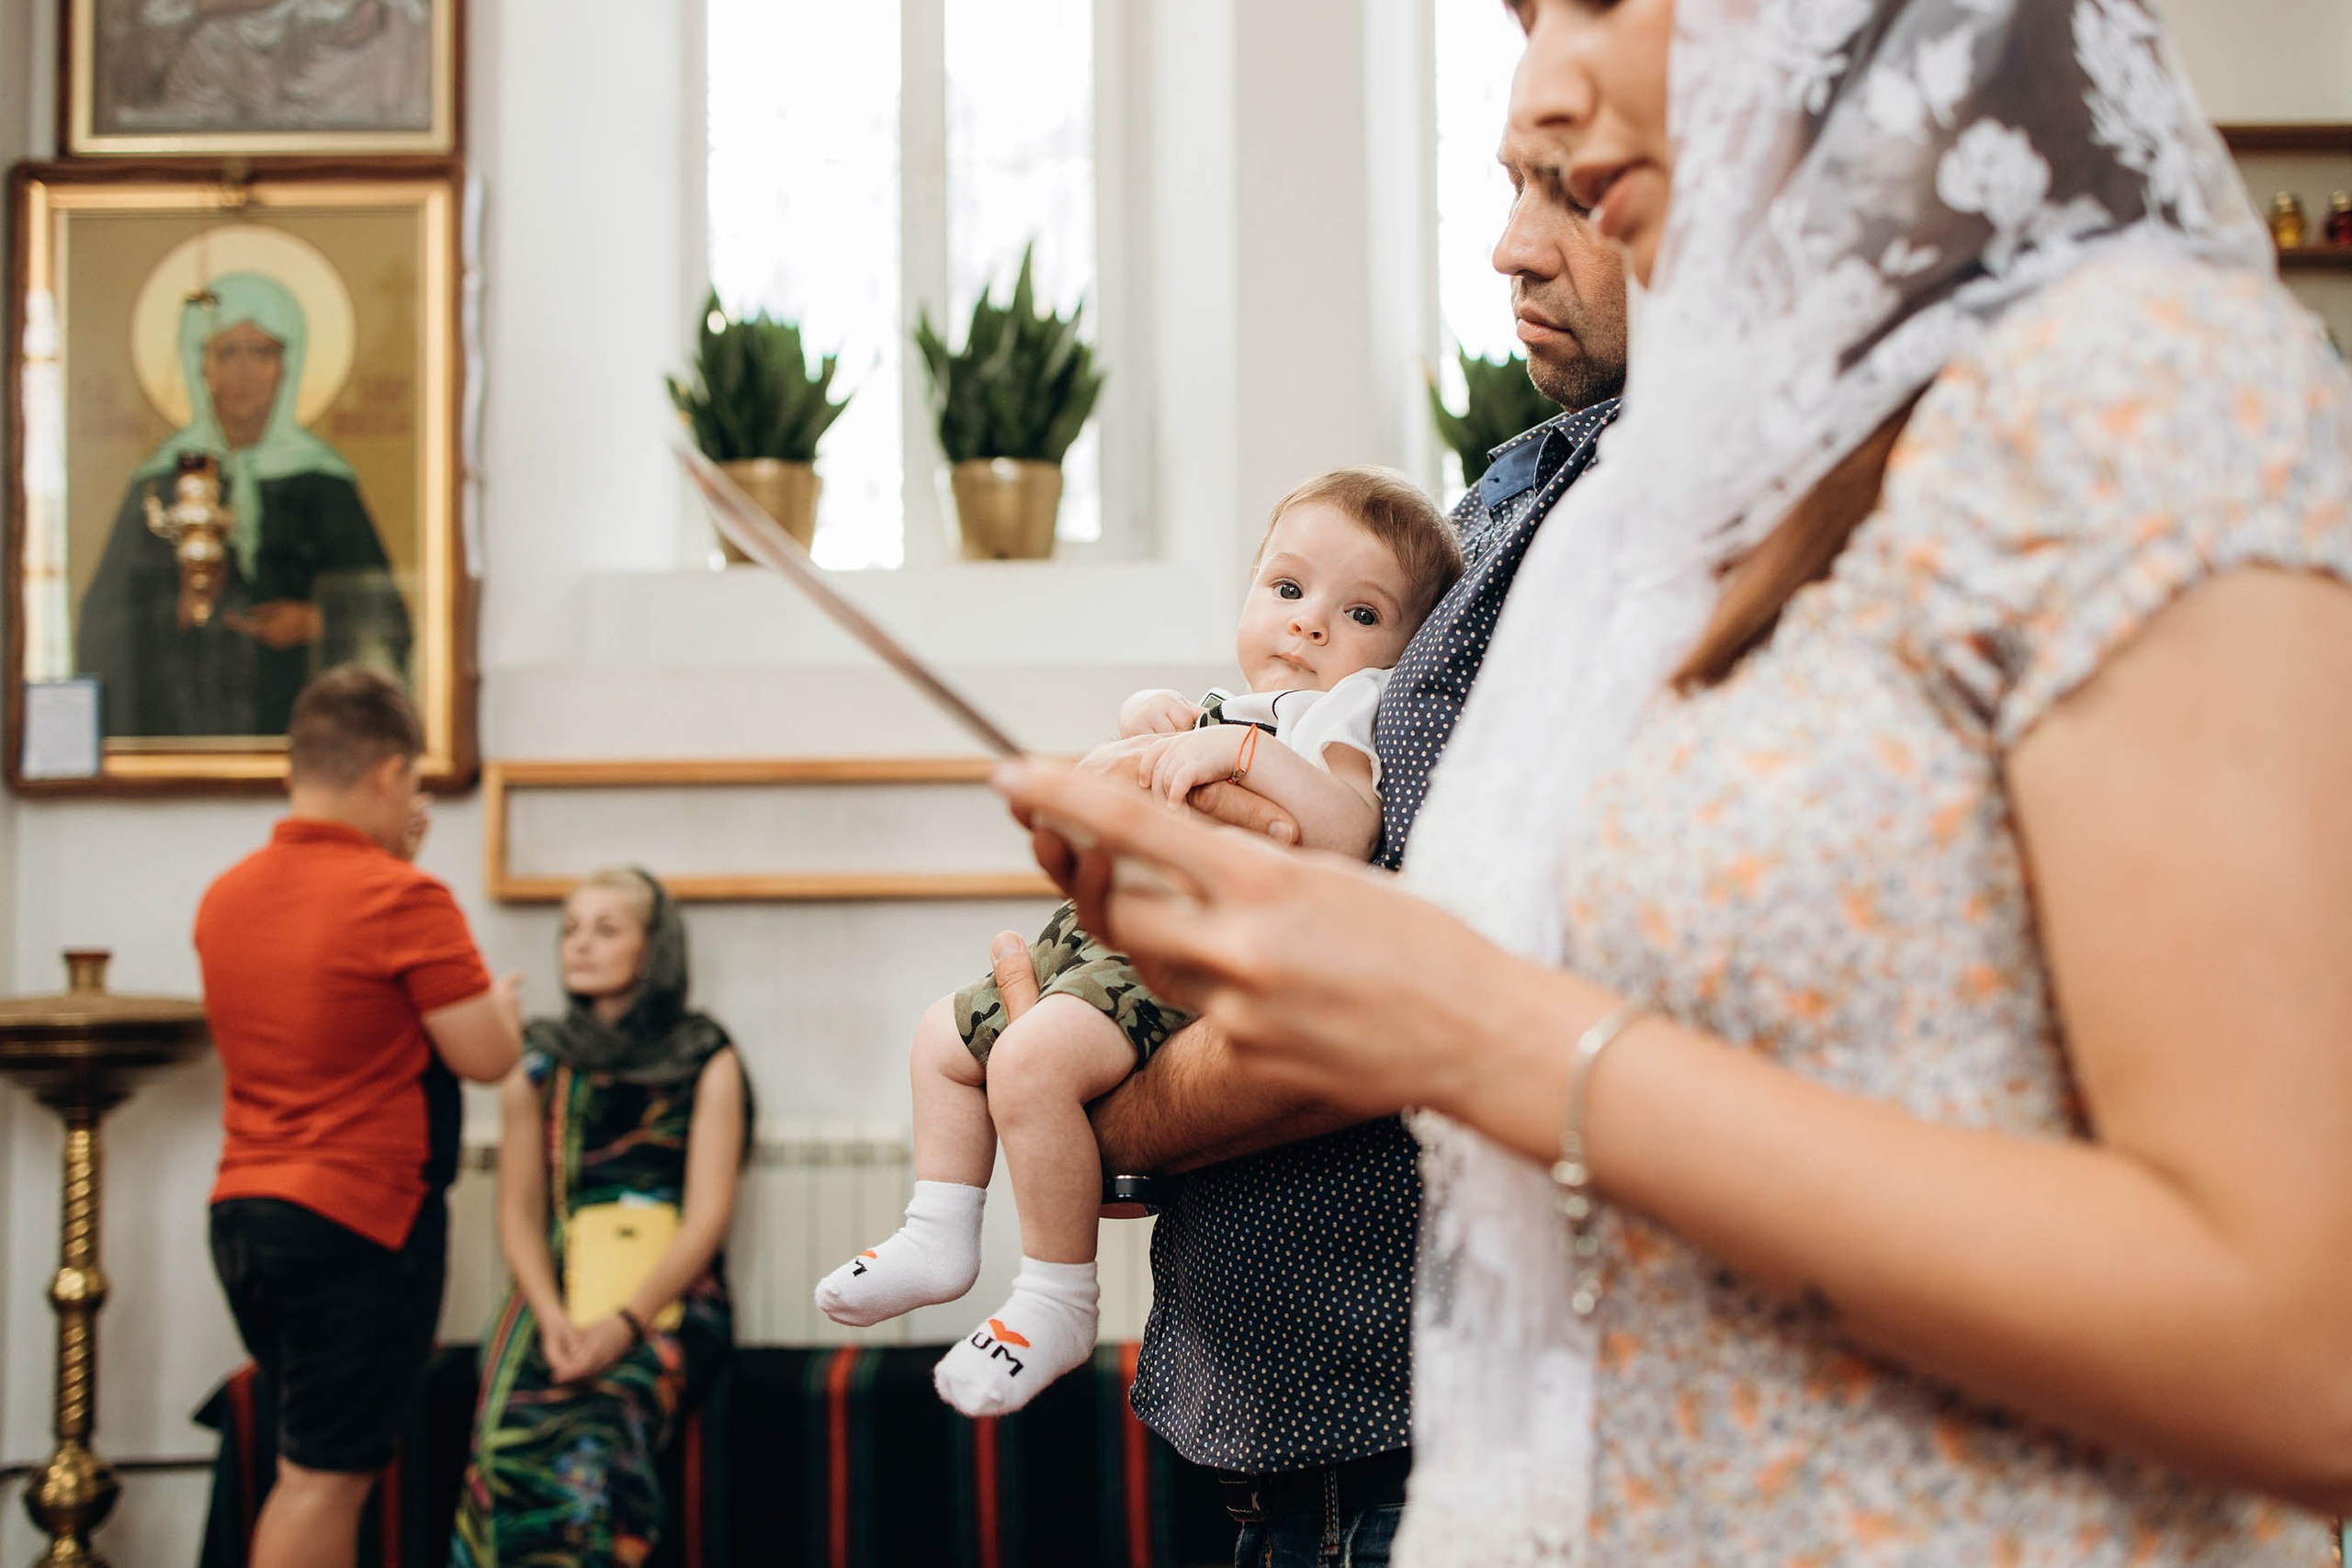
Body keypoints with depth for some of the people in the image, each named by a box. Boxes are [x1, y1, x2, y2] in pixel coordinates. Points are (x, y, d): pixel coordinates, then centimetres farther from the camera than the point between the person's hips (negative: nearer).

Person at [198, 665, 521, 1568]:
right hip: (362, 1221, -8)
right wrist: (502, 1002, 10)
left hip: (242, 1212, 8)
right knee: (323, 1476, -2)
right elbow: (484, 1057, -12)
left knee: (323, 1462, 19)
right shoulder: (405, 900, -15)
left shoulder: (225, 897, 8)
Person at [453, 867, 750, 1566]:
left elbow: (707, 1217, -1)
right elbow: (519, 1215, 10)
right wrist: (552, 1317, -9)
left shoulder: (707, 1060, 8)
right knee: (507, 1435, -29)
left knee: (592, 1435, -32)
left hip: (669, 1296, -2)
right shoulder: (539, 1066, 16)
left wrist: (623, 1324, -15)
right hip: (557, 1291, 2)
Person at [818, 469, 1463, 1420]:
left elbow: (1348, 833, -25)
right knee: (946, 1034, 18)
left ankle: (1057, 1304, -19)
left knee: (1032, 1057, -32)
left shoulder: (1351, 709, -5)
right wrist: (1153, 714, 18)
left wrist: (1241, 751, -29)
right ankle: (939, 1240, 24)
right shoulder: (1233, 709, 23)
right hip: (1104, 940, 11)